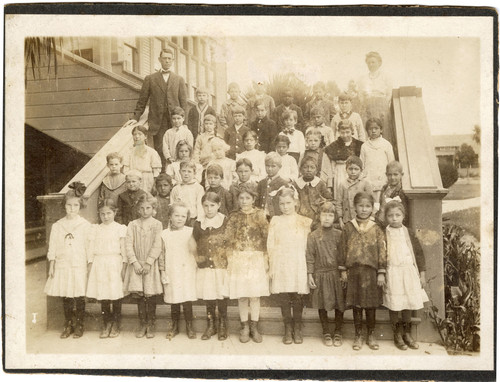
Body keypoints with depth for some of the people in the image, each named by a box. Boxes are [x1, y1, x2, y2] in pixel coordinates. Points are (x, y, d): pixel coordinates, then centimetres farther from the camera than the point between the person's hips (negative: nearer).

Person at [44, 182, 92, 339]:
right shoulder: (57, 226, 6)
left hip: (79, 267, -2)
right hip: (62, 265, 2)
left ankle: (79, 325, 15)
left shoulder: (85, 225, -1)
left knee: (79, 297, 1)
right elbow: (52, 248, 8)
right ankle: (68, 325, 20)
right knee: (65, 297, 7)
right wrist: (51, 266, 5)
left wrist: (90, 266, -3)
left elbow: (89, 247, -1)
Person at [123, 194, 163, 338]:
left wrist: (149, 262, -13)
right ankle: (142, 324, 13)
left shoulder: (157, 225, 0)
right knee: (139, 294, 1)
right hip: (136, 264, 2)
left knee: (150, 295, 1)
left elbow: (157, 246, -6)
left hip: (151, 265, -1)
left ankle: (151, 324, 13)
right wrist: (135, 262, -10)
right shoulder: (132, 225, 6)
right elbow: (128, 244, 0)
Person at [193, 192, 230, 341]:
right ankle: (211, 325, 24)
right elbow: (195, 245, 13)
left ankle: (223, 326, 18)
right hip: (205, 267, 3)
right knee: (208, 298, 8)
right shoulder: (198, 225, 5)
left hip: (221, 266, -3)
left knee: (222, 297, 1)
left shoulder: (226, 222, -3)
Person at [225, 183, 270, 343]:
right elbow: (229, 241, 4)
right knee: (241, 295, 3)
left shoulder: (260, 215, 4)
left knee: (255, 294, 1)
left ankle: (254, 327, 13)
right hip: (238, 260, 1)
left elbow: (266, 238, 3)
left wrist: (266, 260, -2)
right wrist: (229, 261, -2)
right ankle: (244, 328, 15)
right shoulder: (234, 217, 6)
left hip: (257, 260, 0)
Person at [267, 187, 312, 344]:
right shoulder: (275, 221, 7)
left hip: (299, 265, -1)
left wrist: (309, 267, -2)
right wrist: (271, 266, 0)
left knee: (298, 297, 1)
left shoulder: (305, 222, 6)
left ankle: (297, 329, 17)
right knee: (283, 298, 2)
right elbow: (270, 245, 5)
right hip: (281, 265, 1)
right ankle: (288, 329, 16)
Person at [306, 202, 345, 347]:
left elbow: (343, 255, 3)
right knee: (322, 305, 8)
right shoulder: (313, 236, -1)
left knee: (339, 304, 5)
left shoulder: (339, 234, 1)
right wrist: (310, 275, -3)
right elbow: (310, 257, 1)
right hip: (320, 274, 0)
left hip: (336, 274, 0)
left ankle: (338, 332, 21)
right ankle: (326, 333, 23)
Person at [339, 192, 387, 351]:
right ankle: (358, 336, 20)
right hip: (354, 270, 0)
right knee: (356, 304, 7)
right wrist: (343, 269, 3)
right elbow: (343, 249, 6)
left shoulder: (376, 229, 2)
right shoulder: (348, 227, 3)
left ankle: (371, 336, 22)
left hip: (371, 271, 0)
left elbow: (382, 251, 1)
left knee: (371, 304, 7)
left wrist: (381, 272, -3)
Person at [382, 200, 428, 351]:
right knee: (394, 305, 2)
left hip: (409, 272, 2)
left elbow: (419, 253, 7)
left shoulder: (409, 234, 4)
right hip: (392, 274, -2)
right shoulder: (383, 235, -3)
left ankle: (407, 334, 25)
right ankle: (397, 335, 17)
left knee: (408, 304, 10)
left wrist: (422, 274, 5)